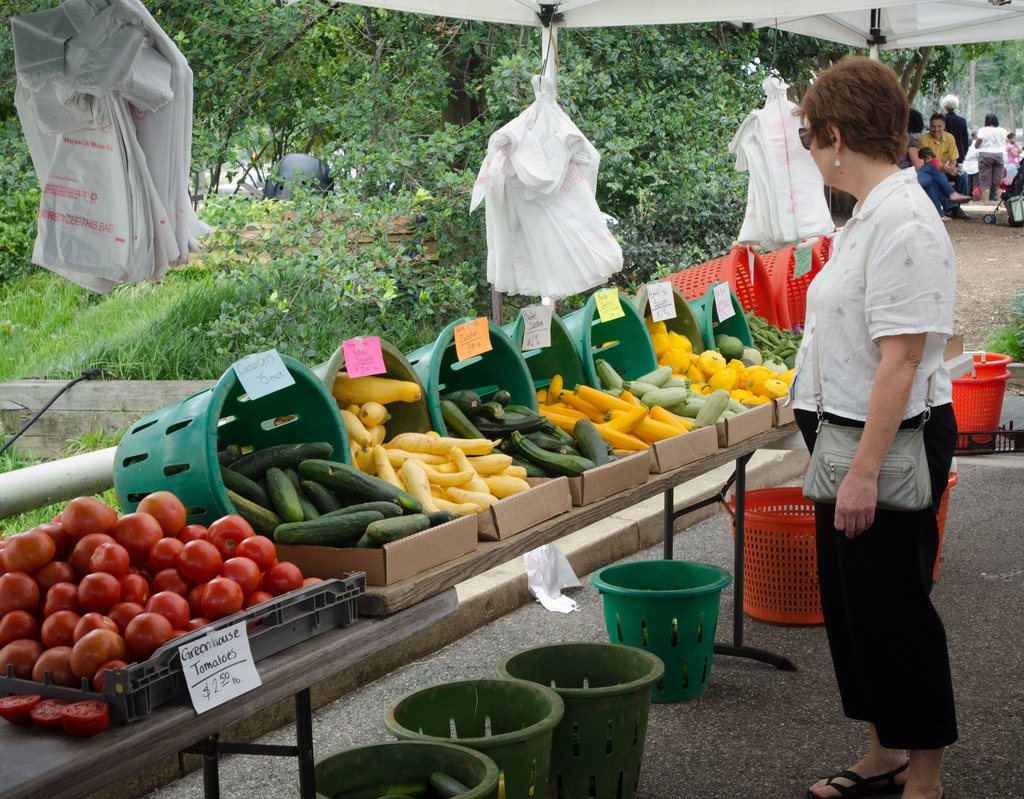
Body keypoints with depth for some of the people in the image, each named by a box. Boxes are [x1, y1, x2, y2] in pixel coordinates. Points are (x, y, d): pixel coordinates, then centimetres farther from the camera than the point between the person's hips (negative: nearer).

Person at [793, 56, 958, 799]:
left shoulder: (903, 222, -20)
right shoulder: (869, 214, 11)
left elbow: (901, 358, -24)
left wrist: (865, 471, -24)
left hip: (895, 443, -10)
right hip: (850, 437, 10)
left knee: (893, 608, 0)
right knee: (850, 600, 17)